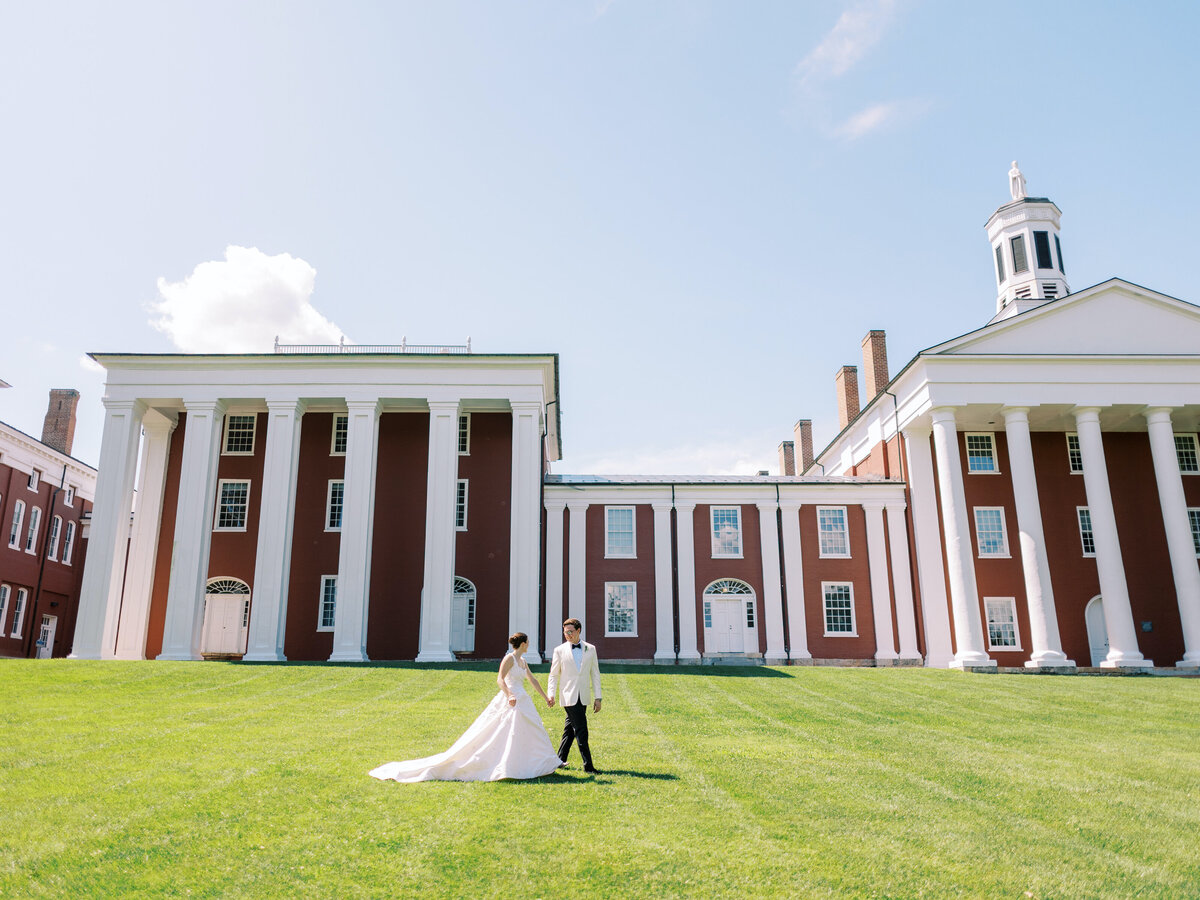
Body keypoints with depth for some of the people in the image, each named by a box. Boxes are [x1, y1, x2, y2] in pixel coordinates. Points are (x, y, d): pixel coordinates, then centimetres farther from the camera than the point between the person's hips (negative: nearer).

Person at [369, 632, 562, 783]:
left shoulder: (522, 662, 16)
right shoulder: (509, 658, -11)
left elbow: (533, 680, 27)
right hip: (510, 704, -9)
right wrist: (509, 696, -35)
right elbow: (500, 679, -21)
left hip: (522, 704, 9)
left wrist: (545, 697, 33)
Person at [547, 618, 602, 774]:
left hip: (583, 697, 3)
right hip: (569, 697, -3)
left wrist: (597, 697, 4)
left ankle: (560, 760, 24)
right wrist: (551, 694, -9)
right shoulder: (560, 650, 1)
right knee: (581, 731, -8)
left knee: (570, 729, 11)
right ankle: (588, 765, -3)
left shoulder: (590, 649, 7)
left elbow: (595, 674, 8)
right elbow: (554, 675, 4)